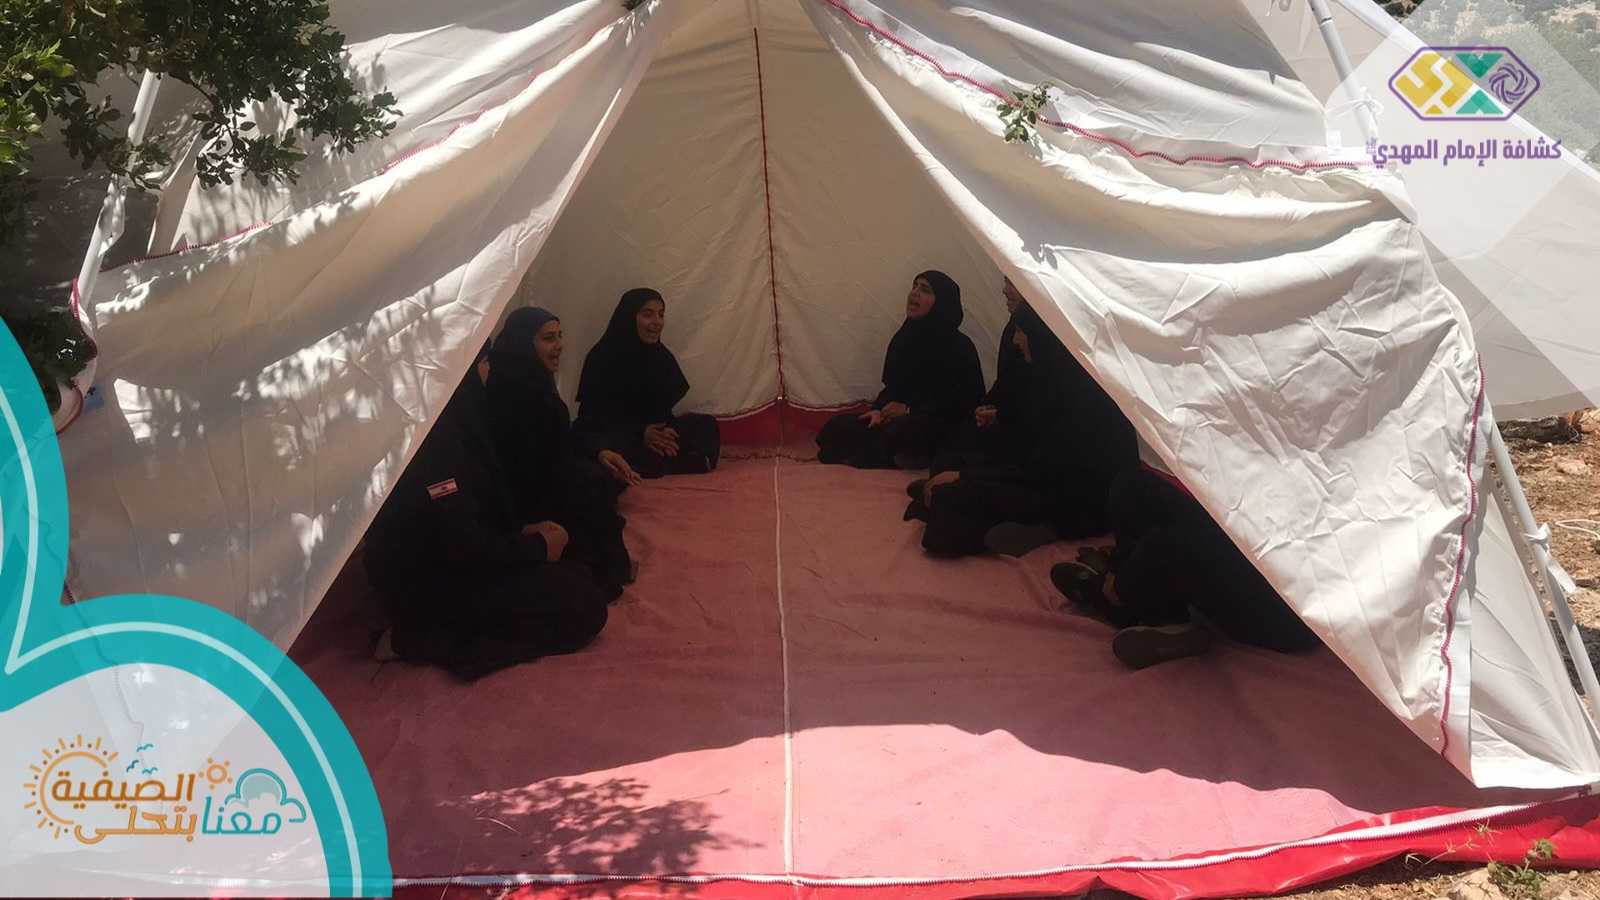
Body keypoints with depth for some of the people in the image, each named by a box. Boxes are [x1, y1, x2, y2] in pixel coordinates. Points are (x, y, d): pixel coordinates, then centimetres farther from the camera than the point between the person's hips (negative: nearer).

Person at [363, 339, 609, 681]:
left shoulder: (454, 416, 4)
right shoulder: (427, 431, -27)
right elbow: (462, 544, -27)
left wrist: (520, 533, 4)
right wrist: (537, 547, -12)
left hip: (445, 561, 10)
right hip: (425, 587, -10)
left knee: (574, 572, 16)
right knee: (585, 605, -13)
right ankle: (421, 640, -11)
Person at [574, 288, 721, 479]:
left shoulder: (663, 357, 4)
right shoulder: (602, 357, -12)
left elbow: (663, 408, 6)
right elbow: (595, 413, -13)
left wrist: (664, 431, -19)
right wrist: (640, 434, -27)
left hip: (649, 431, 6)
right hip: (606, 433, -6)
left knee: (706, 426, -13)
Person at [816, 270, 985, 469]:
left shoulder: (959, 347, -7)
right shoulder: (904, 337, 12)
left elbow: (963, 403, -11)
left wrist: (909, 410, -16)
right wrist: (879, 409, -6)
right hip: (901, 417, 7)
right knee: (838, 427, -14)